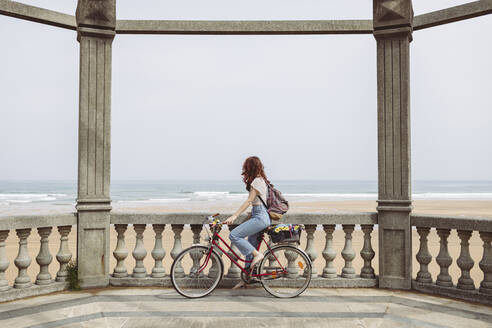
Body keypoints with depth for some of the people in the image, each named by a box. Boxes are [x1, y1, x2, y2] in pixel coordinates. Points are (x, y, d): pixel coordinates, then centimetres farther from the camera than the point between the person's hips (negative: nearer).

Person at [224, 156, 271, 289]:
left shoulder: (257, 181, -13)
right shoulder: (261, 180, 17)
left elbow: (249, 201, -19)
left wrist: (234, 216, -22)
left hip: (260, 217, -10)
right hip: (260, 216, 10)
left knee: (234, 235, -17)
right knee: (250, 246, 12)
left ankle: (257, 254, -9)